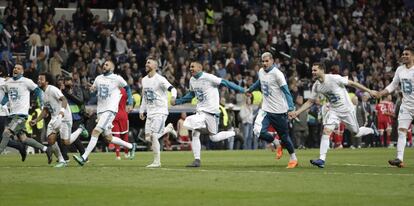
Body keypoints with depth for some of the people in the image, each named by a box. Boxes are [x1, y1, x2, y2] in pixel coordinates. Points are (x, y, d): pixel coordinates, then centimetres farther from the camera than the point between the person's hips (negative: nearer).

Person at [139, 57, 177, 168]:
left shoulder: (160, 79, -12)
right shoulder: (144, 80, 12)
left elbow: (172, 88, -25)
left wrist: (173, 95, -47)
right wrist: (142, 110, 21)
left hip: (160, 112, -8)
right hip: (150, 113, 8)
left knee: (154, 136, -15)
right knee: (148, 138, 3)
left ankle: (157, 161, -4)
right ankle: (168, 128, 26)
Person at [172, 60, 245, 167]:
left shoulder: (208, 77, -14)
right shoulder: (192, 80, 9)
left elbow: (225, 83, -15)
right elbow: (191, 94, 25)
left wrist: (242, 90, -18)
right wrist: (177, 101, 18)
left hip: (211, 111, -7)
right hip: (200, 111, 7)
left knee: (214, 137, -3)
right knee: (195, 134, -4)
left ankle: (234, 133, 18)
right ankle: (197, 160, 1)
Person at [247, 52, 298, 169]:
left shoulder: (277, 74, -15)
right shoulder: (261, 72, 5)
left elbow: (286, 91, -18)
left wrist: (291, 108, -29)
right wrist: (250, 90, 43)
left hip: (279, 111, -5)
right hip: (266, 109, 5)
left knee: (284, 136, 4)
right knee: (258, 131, -15)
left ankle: (293, 159, 25)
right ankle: (275, 143, 15)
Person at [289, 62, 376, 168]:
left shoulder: (334, 78, -21)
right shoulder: (316, 86, -4)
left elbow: (351, 83, -13)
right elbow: (310, 101, 5)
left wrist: (369, 91, -11)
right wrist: (297, 112, -5)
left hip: (347, 109, -4)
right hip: (333, 111, 4)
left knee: (356, 132, 6)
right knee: (326, 131, -15)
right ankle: (322, 159, -18)